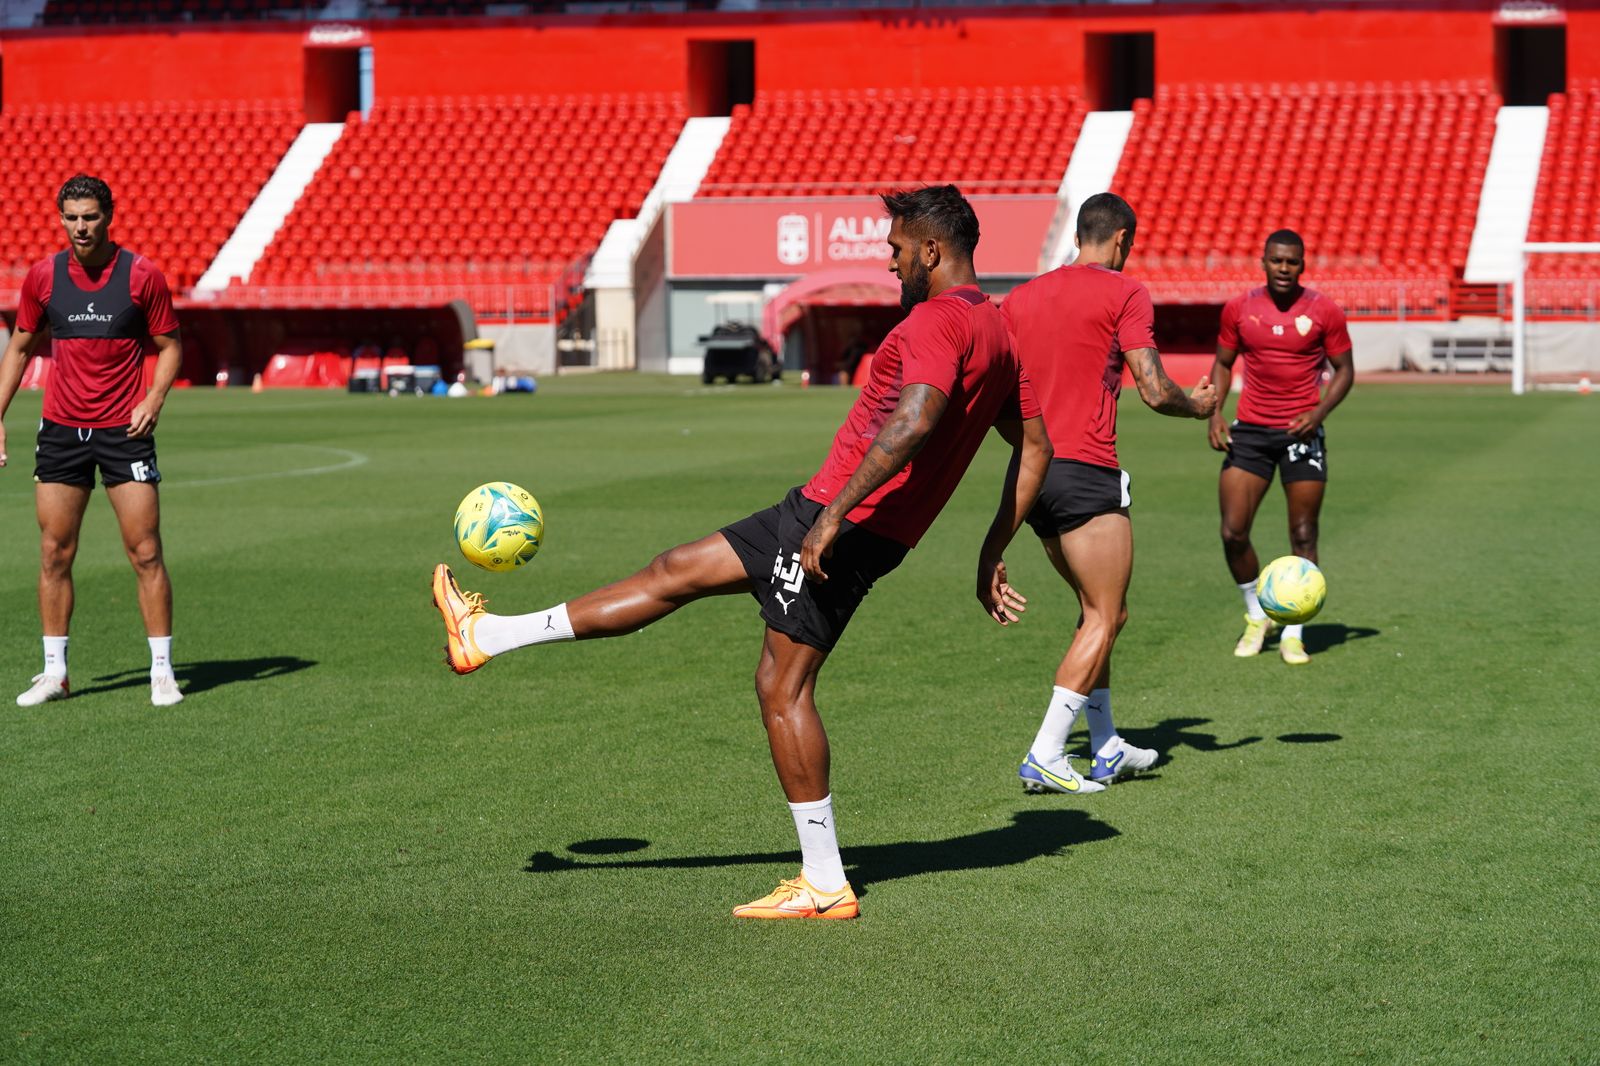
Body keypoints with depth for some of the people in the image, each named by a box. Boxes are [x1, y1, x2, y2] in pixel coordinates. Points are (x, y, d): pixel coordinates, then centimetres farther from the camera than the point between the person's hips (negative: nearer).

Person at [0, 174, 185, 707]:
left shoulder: (142, 275, -5)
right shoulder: (43, 276, 3)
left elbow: (169, 344, 4)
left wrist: (154, 398, -13)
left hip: (125, 429, -3)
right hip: (61, 429, 3)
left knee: (145, 552, -4)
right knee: (54, 553, 4)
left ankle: (162, 671, 5)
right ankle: (54, 672, 14)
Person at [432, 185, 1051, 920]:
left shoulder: (937, 319, -16)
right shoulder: (996, 332, 15)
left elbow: (913, 421, -31)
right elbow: (1036, 448, 20)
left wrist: (834, 515, -29)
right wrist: (991, 553, 21)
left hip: (845, 522, -10)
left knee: (783, 689, -4)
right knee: (678, 571, 13)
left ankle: (825, 886, 2)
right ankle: (489, 637, 20)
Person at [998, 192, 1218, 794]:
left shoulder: (1020, 297, 14)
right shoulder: (1123, 293, -4)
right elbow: (1155, 391, -10)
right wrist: (1199, 405, 11)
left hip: (1031, 473, 7)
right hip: (1086, 471, -7)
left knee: (1095, 609, 19)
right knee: (1106, 616, -1)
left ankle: (1106, 750, 21)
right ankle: (1044, 758, -9)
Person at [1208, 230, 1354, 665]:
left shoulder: (1324, 311, -3)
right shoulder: (1238, 309, 3)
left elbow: (1344, 369, 4)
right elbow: (1223, 363, 13)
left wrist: (1319, 412, -12)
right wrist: (1214, 412, -1)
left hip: (1301, 431, -1)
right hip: (1249, 430, 2)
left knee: (1303, 536, 0)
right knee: (1233, 532, -4)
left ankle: (1292, 633, 11)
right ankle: (1256, 616, 19)